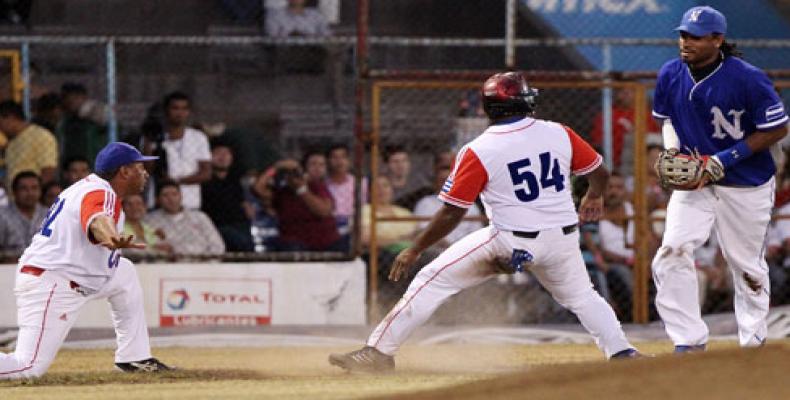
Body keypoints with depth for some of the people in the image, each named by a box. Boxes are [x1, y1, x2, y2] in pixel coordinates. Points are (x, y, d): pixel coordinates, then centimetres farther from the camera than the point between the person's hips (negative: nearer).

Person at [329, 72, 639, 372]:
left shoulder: (478, 152, -9)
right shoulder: (559, 134, 0)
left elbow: (452, 214, -9)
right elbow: (599, 173, 11)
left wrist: (414, 251, 1)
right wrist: (593, 197, 35)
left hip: (509, 242, -3)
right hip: (562, 240, 4)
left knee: (433, 280, 4)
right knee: (581, 296, 29)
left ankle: (379, 351, 2)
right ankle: (622, 352, 17)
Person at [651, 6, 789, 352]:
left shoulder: (747, 78, -20)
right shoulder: (671, 75, -5)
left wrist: (725, 159, -20)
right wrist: (671, 148, -8)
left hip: (745, 185, -4)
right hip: (694, 180, 4)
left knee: (746, 265, 8)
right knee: (672, 255, -13)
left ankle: (753, 343, 28)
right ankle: (689, 342, -7)